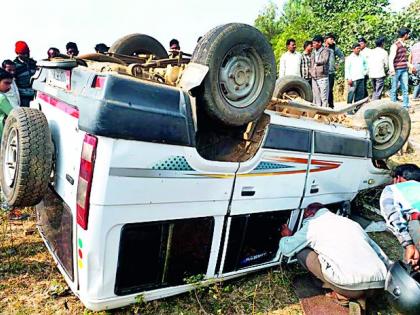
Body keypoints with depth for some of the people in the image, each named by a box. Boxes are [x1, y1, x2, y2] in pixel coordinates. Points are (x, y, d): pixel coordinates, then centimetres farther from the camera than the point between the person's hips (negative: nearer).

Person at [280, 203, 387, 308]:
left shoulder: (313, 224, 9)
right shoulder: (350, 222, 24)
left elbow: (286, 248, 17)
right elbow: (382, 256, 26)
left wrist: (286, 236, 38)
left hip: (351, 285, -6)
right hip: (379, 282, 7)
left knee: (301, 251, 11)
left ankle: (340, 293, 8)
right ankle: (359, 294, 15)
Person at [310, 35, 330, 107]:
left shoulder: (325, 51, -2)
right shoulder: (314, 53, 17)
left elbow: (325, 60, -16)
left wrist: (317, 62, -3)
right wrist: (311, 72, 8)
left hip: (322, 77, -6)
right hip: (314, 78, 7)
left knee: (324, 97, -6)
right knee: (316, 97, 9)